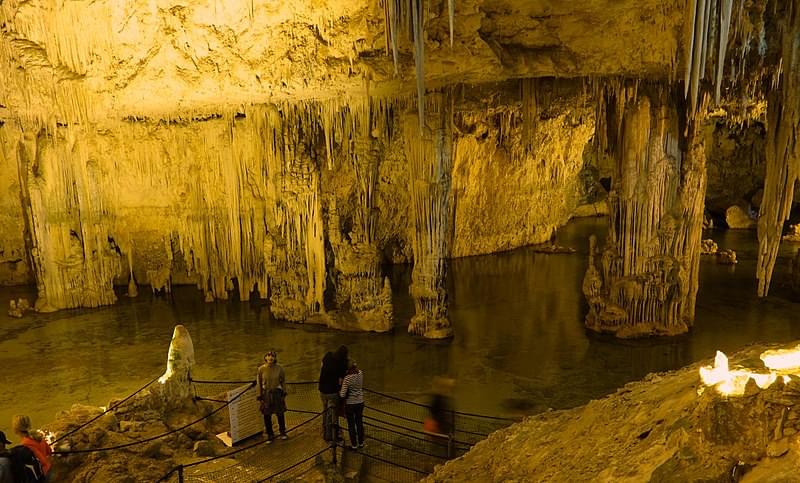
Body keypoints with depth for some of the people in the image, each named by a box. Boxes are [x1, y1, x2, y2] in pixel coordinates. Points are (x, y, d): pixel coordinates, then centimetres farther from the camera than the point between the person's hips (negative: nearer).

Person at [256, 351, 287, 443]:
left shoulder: (279, 368, -12)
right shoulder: (261, 369, -13)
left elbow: (283, 380, 1)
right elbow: (259, 383, -4)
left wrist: (284, 393, 1)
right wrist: (260, 396, -3)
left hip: (277, 393, 0)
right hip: (266, 394, 0)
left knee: (280, 414, 13)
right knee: (267, 416, 8)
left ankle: (282, 432, 35)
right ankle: (270, 435, 28)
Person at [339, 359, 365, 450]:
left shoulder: (347, 378, -26)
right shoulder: (360, 373, -10)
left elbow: (342, 395, -25)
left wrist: (339, 392, -4)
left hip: (350, 404, -5)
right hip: (360, 402, 5)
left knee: (351, 424, 13)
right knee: (359, 422, 21)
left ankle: (354, 445, 26)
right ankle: (361, 443, 34)